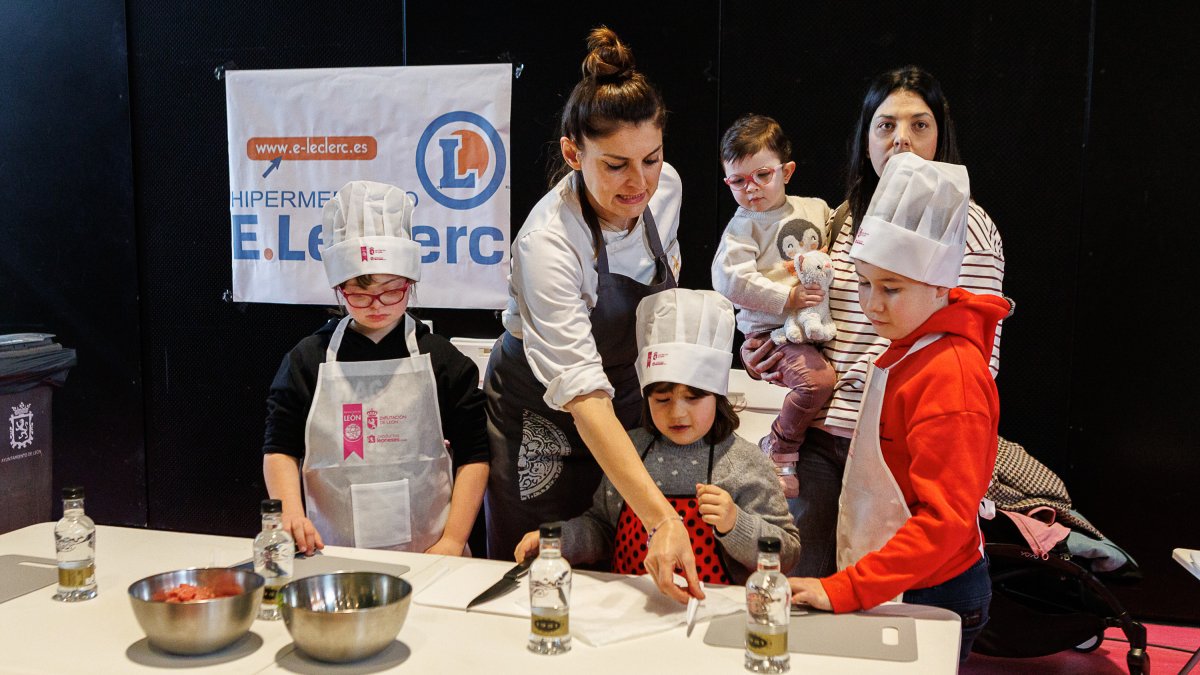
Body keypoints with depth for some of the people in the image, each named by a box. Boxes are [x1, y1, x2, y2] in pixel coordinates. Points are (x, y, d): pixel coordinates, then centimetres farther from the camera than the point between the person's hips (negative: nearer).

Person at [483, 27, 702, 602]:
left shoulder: (666, 189, -14)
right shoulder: (548, 241, -34)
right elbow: (583, 394, -40)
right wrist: (662, 519, -48)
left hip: (627, 406, 5)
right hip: (539, 419, -5)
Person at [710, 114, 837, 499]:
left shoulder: (816, 209, 13)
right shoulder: (743, 226, -3)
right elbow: (729, 279, -15)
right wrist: (786, 297, -19)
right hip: (773, 330, -6)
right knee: (817, 379, -27)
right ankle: (780, 450, -5)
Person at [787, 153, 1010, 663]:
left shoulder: (949, 375, -22)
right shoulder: (907, 350, 7)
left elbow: (945, 518, -26)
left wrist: (844, 590, -29)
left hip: (931, 594, -9)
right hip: (892, 589, 9)